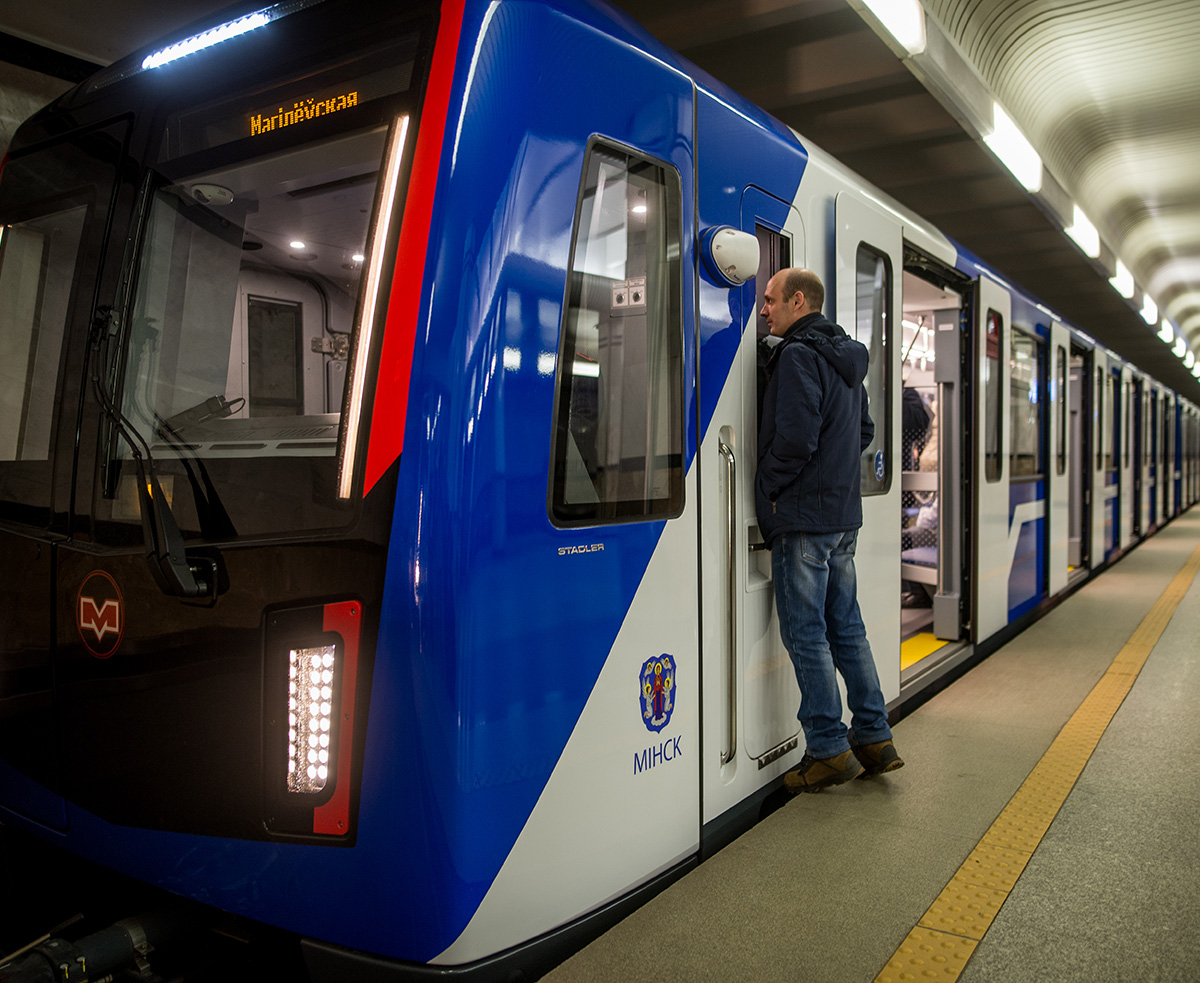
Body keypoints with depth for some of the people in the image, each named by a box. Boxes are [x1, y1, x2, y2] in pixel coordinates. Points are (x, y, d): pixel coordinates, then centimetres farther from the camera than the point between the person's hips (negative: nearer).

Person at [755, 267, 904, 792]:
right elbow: (864, 430, 24)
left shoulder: (798, 355, -13)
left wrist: (770, 488, -9)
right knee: (846, 628, 14)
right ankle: (874, 738, 21)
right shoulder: (846, 358, 17)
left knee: (806, 634, -1)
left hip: (802, 518, -9)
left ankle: (829, 750, 5)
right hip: (843, 514, 9)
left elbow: (796, 437, -23)